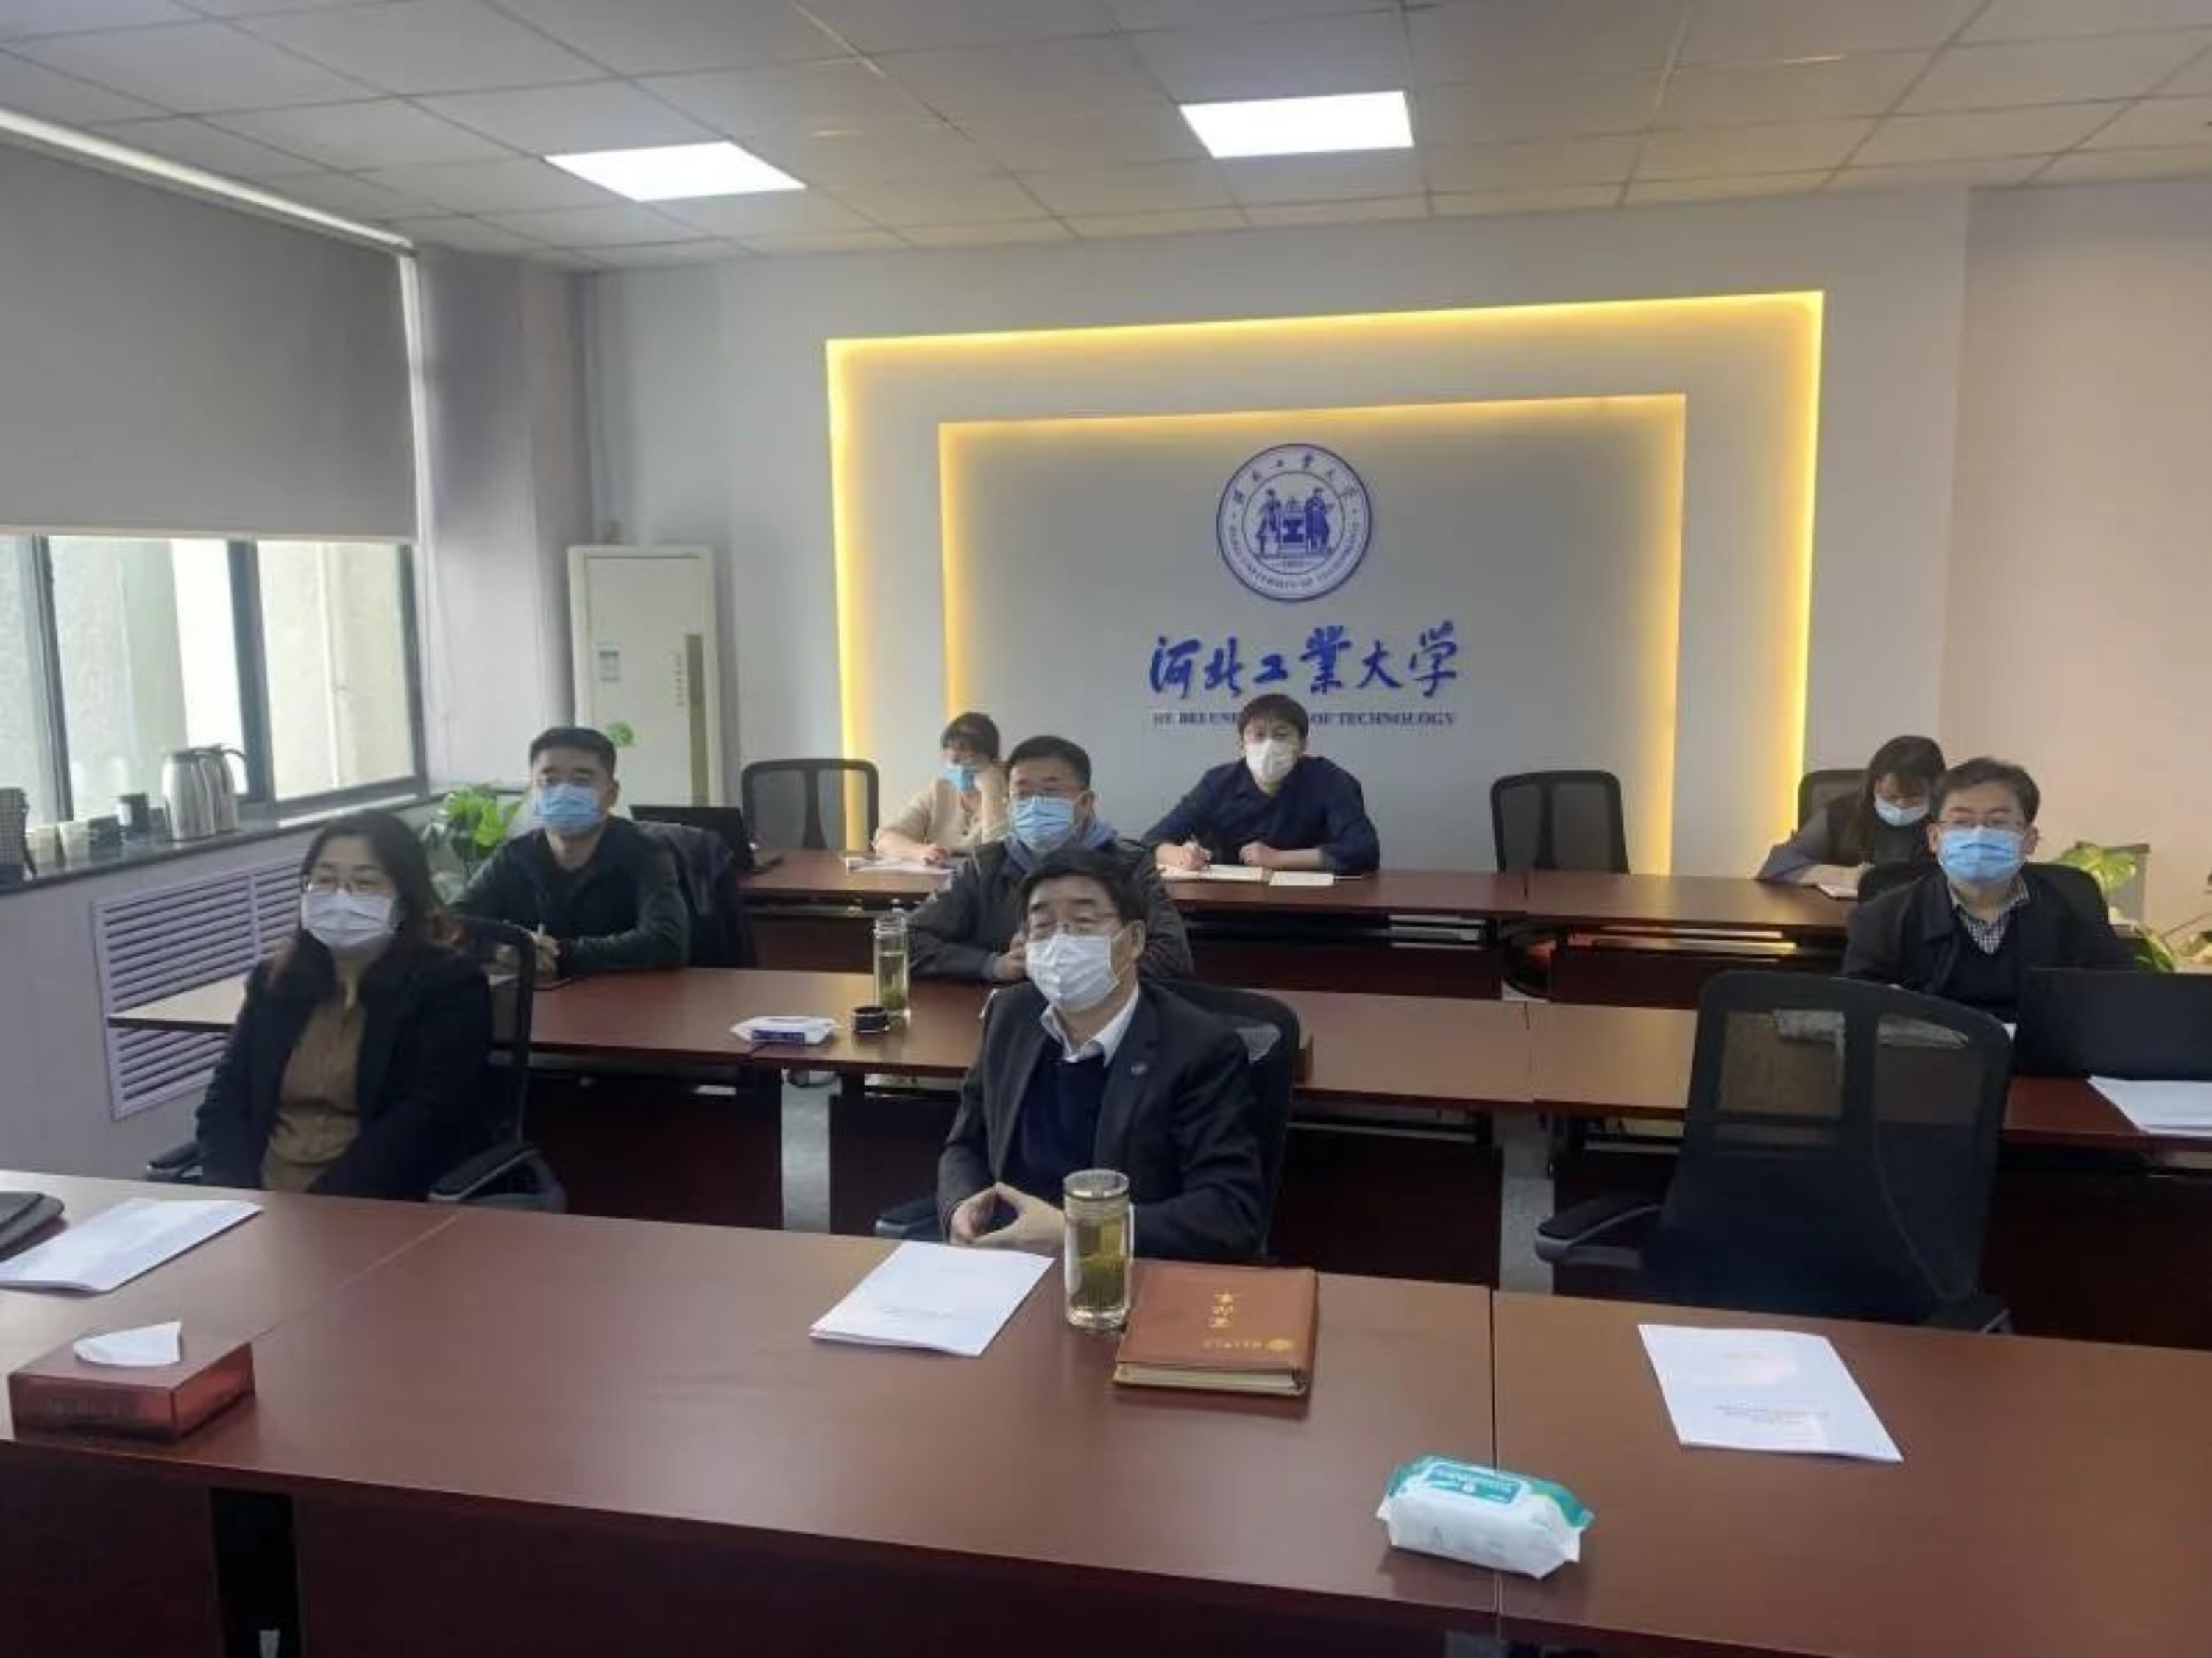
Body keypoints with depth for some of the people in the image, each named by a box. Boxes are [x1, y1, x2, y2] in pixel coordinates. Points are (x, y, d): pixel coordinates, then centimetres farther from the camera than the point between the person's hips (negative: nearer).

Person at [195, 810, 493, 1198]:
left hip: (387, 1210, -4)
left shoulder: (451, 985, -3)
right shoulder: (274, 981, 14)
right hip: (265, 1206, 5)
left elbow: (423, 1124, -12)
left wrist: (319, 1208, -19)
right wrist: (240, 1202, -7)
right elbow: (223, 1104, 10)